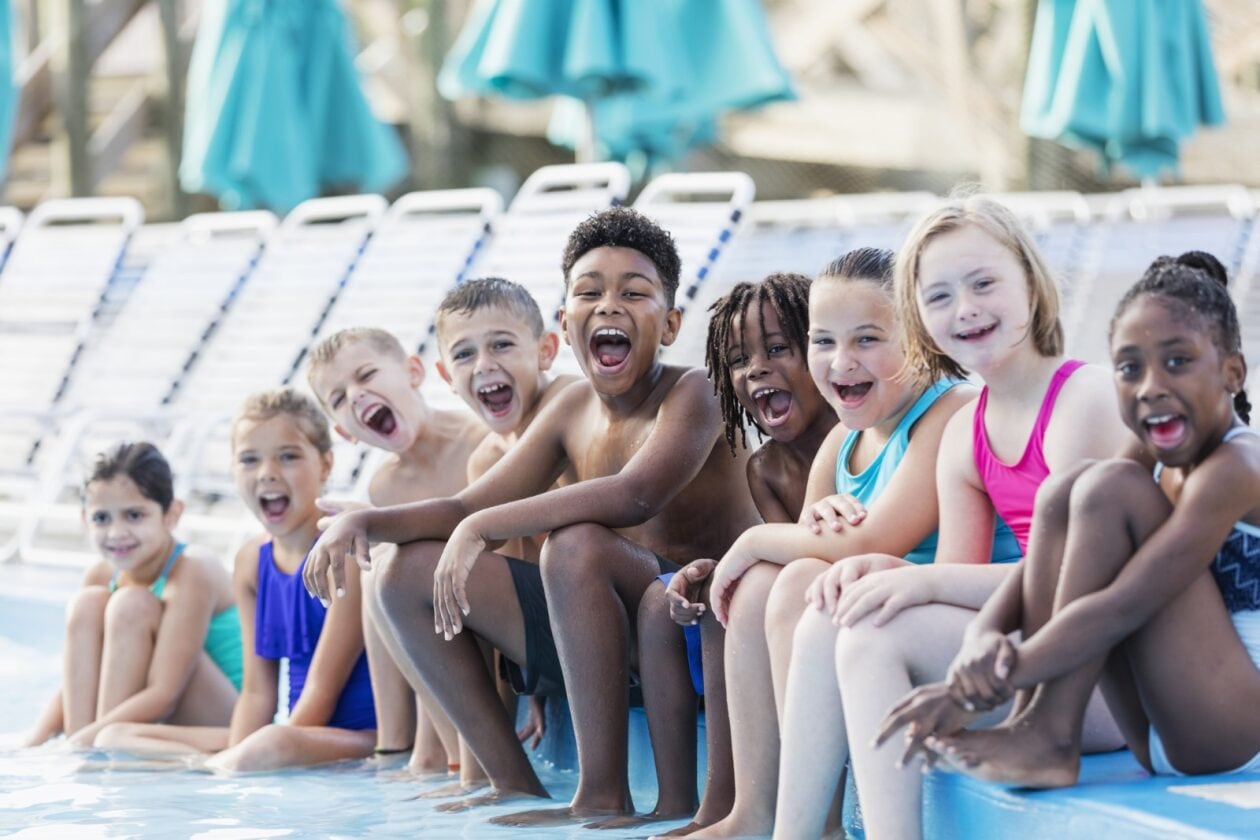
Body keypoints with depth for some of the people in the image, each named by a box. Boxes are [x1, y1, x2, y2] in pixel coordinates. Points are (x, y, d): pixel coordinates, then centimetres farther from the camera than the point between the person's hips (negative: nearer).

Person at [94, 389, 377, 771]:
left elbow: (323, 687, -16)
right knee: (115, 738, 6)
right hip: (298, 730, 9)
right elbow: (258, 690, 7)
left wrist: (244, 757, -22)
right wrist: (234, 757, -11)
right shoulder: (252, 561, 10)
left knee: (274, 744, -44)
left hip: (362, 736, -9)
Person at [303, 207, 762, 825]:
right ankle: (516, 785, 6)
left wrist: (482, 527, -32)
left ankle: (603, 796, -28)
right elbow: (468, 508, 11)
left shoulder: (691, 395, -13)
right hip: (617, 629, 8)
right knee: (409, 571, 5)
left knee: (577, 544, -37)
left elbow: (635, 496, -33)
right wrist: (366, 521, -8)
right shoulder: (572, 410, 9)